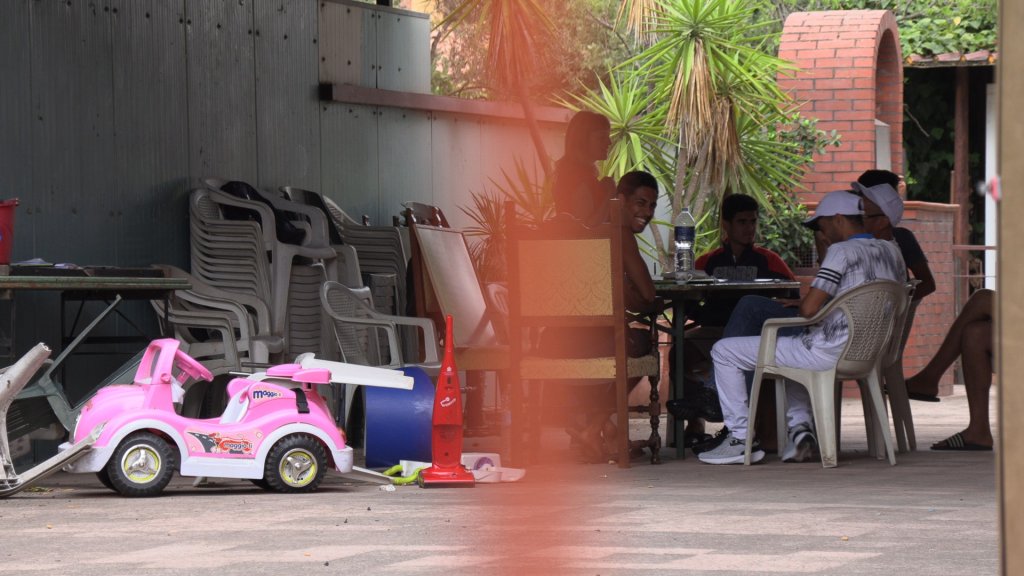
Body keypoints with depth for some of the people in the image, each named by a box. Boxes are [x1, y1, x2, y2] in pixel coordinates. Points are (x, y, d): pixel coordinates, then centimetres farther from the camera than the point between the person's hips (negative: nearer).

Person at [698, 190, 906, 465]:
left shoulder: (842, 252, -16)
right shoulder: (891, 251, 8)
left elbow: (809, 309, -22)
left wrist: (800, 304, 4)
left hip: (828, 353, -9)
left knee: (723, 352, 3)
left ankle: (741, 439, 4)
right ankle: (800, 426, 18)